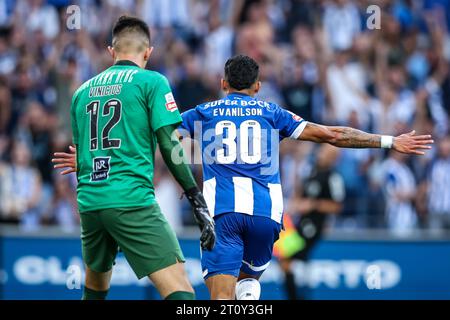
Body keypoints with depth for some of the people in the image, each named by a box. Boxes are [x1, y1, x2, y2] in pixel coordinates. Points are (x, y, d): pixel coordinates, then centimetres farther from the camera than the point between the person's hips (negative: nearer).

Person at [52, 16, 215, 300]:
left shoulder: (82, 92, 18)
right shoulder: (151, 82, 1)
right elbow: (169, 147, -7)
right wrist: (198, 203, -5)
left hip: (89, 202, 6)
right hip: (132, 200, -6)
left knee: (95, 287, 25)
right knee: (179, 291, -14)